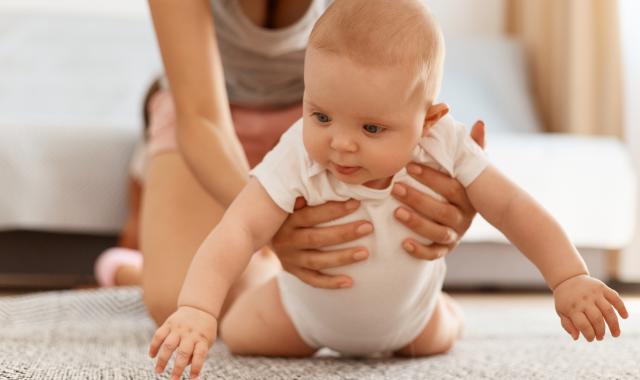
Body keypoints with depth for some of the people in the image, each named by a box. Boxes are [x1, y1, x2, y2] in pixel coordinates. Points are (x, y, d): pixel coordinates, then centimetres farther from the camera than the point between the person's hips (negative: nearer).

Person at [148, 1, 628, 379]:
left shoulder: (444, 148, -34)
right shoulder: (297, 158, -41)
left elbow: (513, 209, -24)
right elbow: (240, 230, -50)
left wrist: (570, 280, -29)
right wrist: (195, 311, -64)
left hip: (407, 312, 2)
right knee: (239, 336, 1)